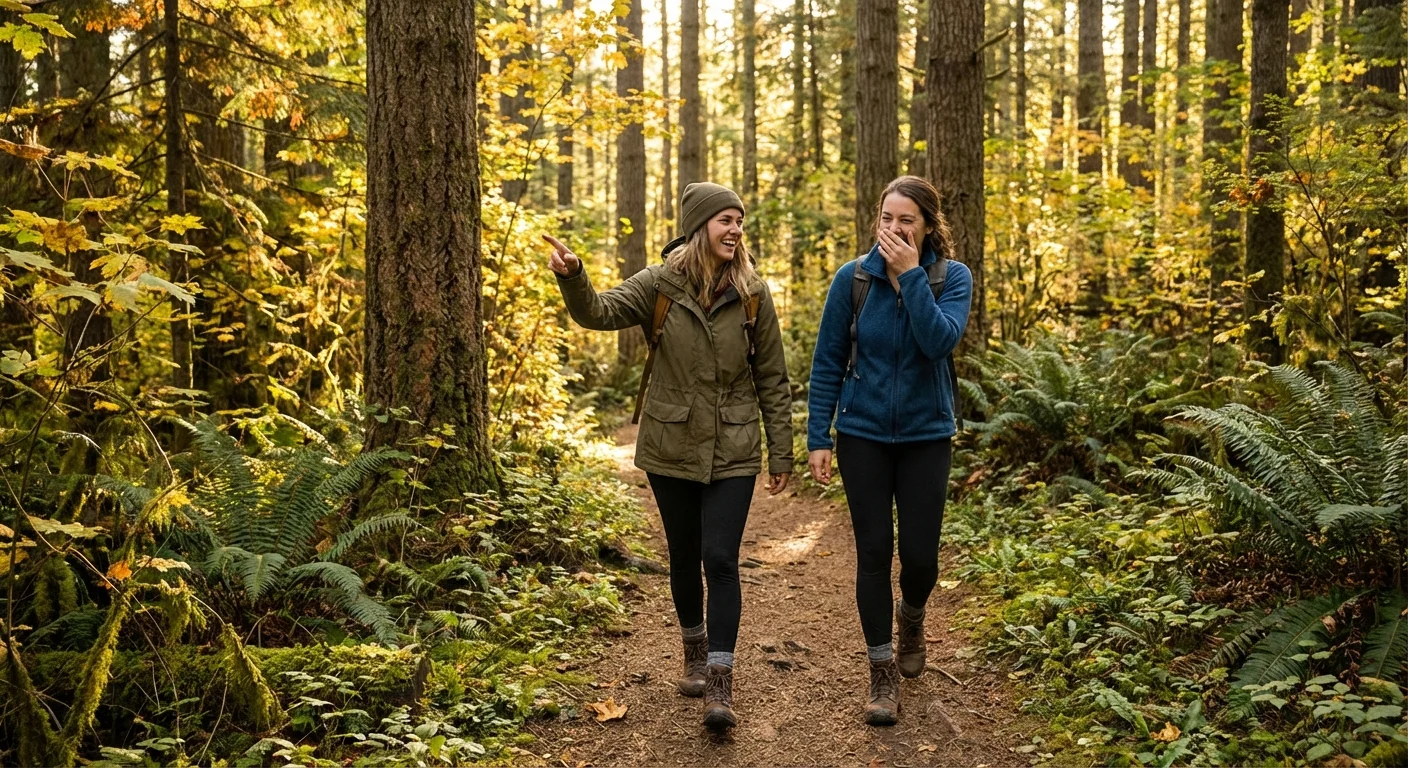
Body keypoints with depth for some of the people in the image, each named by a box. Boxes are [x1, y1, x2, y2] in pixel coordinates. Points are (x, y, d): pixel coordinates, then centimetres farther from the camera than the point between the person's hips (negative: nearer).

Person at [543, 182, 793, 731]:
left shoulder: (752, 294, -3)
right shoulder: (660, 285, -5)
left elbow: (772, 379, 1)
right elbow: (600, 313, -19)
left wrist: (781, 453, 2)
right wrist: (572, 277, -40)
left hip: (733, 453, -1)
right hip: (671, 449, 1)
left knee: (720, 560, -9)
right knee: (684, 558, 14)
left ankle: (720, 686, -3)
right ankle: (695, 650, 37)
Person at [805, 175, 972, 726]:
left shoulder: (952, 278, -6)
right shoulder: (853, 278, -6)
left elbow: (939, 341, -24)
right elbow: (827, 362, -1)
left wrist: (910, 274, -26)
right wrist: (818, 437, -4)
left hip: (926, 437, 0)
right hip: (863, 436, 0)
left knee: (920, 555, 2)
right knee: (874, 552, 2)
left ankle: (911, 616, 38)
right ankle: (883, 674, 15)